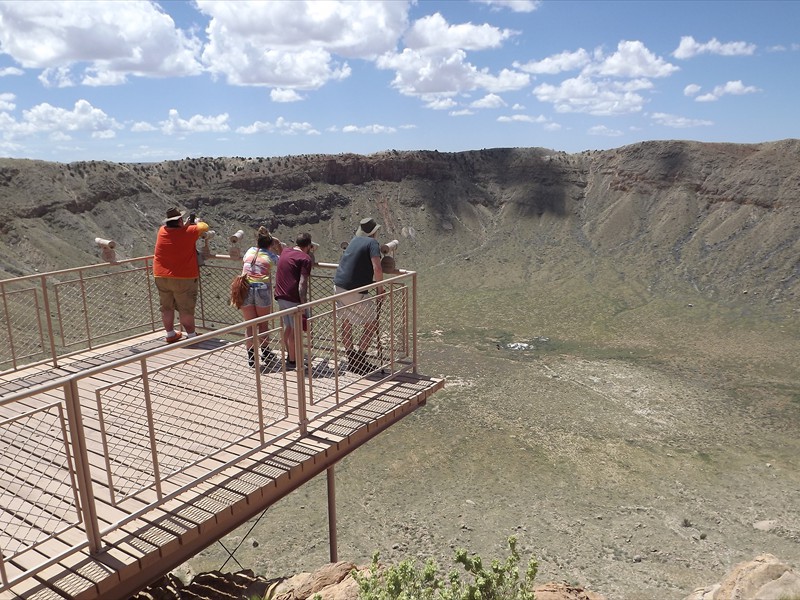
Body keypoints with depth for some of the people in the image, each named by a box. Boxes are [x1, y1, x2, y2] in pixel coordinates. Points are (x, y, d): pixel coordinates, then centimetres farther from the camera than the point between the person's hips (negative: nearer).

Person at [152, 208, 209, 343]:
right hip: (184, 278, -5)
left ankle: (170, 334, 25)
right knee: (186, 309, 3)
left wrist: (187, 224, 23)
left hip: (161, 277, 5)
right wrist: (196, 223, 25)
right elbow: (204, 227, 6)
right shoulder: (189, 232, -12)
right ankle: (191, 335, 9)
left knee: (166, 307, 15)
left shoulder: (162, 231, -1)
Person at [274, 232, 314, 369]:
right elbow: (302, 284, -19)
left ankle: (290, 355, 32)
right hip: (293, 298, -8)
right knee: (295, 330, 4)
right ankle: (292, 360, 12)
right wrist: (304, 304, -18)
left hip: (281, 296, 8)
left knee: (287, 327, 20)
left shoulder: (285, 252, 12)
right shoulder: (305, 258, -10)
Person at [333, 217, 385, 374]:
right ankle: (360, 361, 5)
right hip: (355, 291, -8)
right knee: (372, 325, 6)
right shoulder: (372, 243, -7)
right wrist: (380, 289, -7)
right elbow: (377, 269, -20)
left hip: (338, 286, 8)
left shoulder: (354, 240, 15)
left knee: (346, 324, 18)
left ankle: (351, 360, 28)